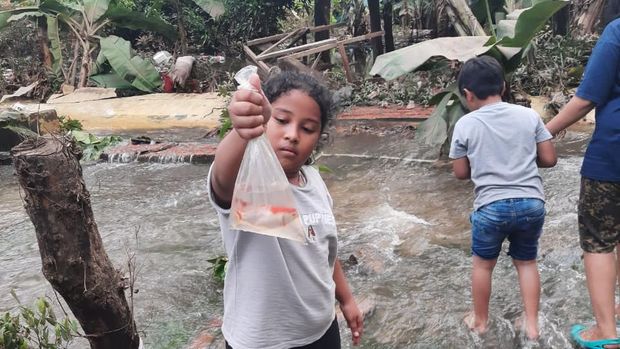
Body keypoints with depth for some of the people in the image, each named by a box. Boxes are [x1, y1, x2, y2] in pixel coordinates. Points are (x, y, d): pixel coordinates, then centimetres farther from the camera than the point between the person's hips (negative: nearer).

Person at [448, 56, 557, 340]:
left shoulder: (465, 125, -5)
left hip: (491, 206, -2)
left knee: (483, 264, 19)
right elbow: (549, 159, 3)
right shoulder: (529, 116, 0)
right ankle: (531, 323, 23)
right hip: (532, 203, 2)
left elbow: (461, 173, 2)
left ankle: (480, 320, 33)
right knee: (526, 262, 21)